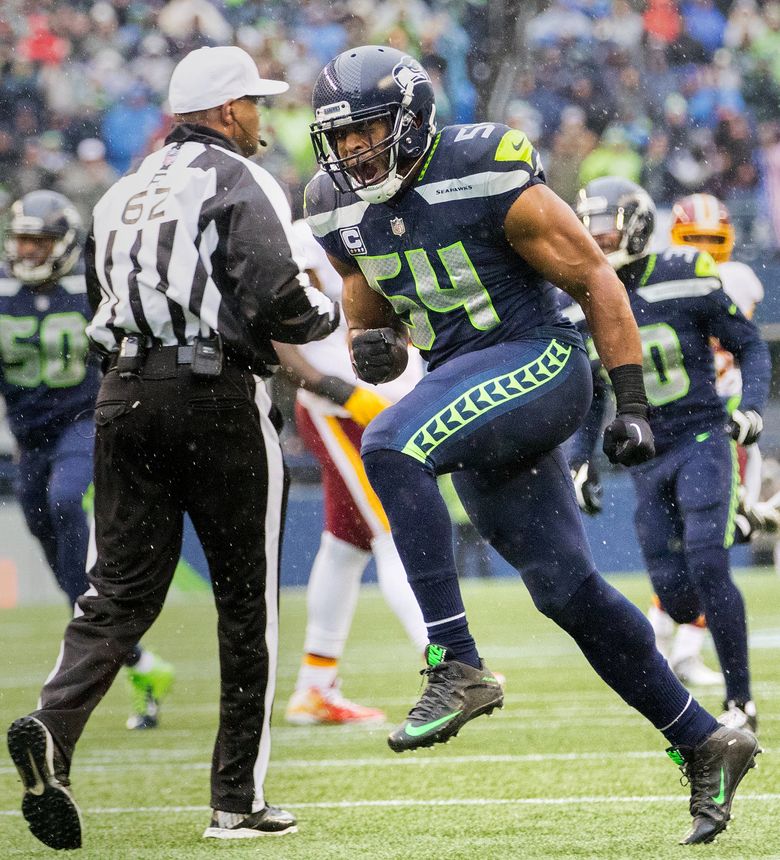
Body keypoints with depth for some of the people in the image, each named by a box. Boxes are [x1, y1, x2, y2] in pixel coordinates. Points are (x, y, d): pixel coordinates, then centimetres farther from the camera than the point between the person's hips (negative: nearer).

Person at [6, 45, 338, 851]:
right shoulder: (240, 184, -6)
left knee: (121, 591, 6)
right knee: (247, 600, 6)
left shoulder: (121, 195, 16)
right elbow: (276, 301, -16)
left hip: (123, 393, 5)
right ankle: (237, 800, 9)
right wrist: (327, 314, 4)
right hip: (216, 396, -5)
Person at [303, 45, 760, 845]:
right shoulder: (344, 214, 3)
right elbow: (369, 321, 17)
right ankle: (703, 743, 20)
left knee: (388, 447, -30)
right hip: (468, 391, 7)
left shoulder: (489, 179, -16)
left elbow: (595, 279, -9)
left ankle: (458, 666, -28)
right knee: (566, 589, 8)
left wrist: (631, 405, -10)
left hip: (536, 362, -7)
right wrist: (371, 348, -8)